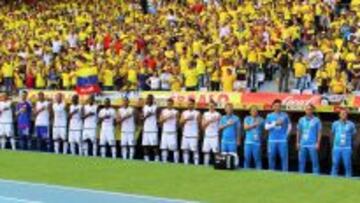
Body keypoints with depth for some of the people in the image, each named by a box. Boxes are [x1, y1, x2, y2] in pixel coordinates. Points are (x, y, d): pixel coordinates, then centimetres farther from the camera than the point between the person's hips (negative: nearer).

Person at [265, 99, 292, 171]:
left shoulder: (285, 115, 8)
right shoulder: (269, 116, 9)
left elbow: (289, 126, 14)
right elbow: (266, 127, 0)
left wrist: (286, 134, 4)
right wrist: (275, 123, -10)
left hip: (283, 140, -1)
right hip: (272, 140, 1)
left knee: (284, 156, -8)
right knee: (271, 157, 1)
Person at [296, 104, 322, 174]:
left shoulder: (316, 120, 0)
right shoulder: (301, 120, 12)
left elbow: (319, 132, -1)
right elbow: (298, 132, 17)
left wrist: (318, 143, -8)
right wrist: (297, 142, 10)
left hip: (312, 145, -4)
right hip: (302, 144, 4)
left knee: (314, 161, -5)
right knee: (301, 161, 7)